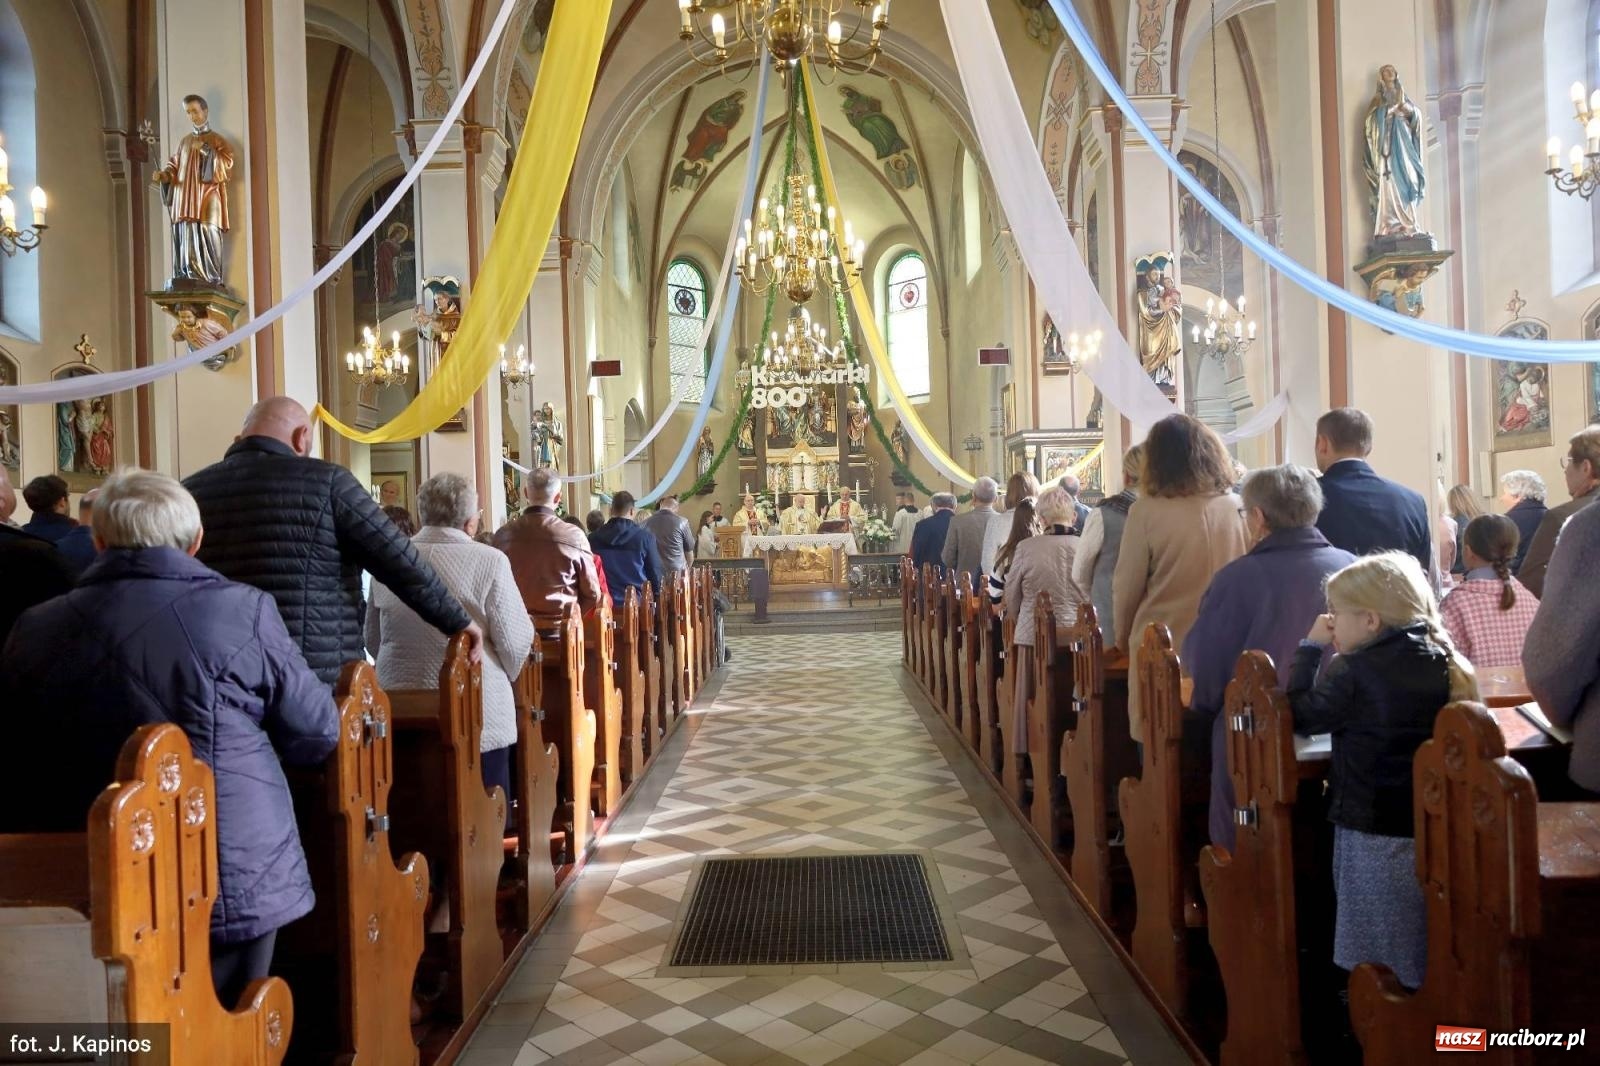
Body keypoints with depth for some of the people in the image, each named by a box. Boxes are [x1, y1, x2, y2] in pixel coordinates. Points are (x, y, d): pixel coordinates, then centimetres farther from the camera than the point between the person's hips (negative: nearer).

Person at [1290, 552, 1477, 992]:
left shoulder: (1355, 671, -19)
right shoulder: (1442, 661, 1)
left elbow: (1301, 716, -10)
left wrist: (1309, 648, -5)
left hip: (1373, 831, -7)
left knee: (1379, 961, 8)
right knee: (1426, 952, 22)